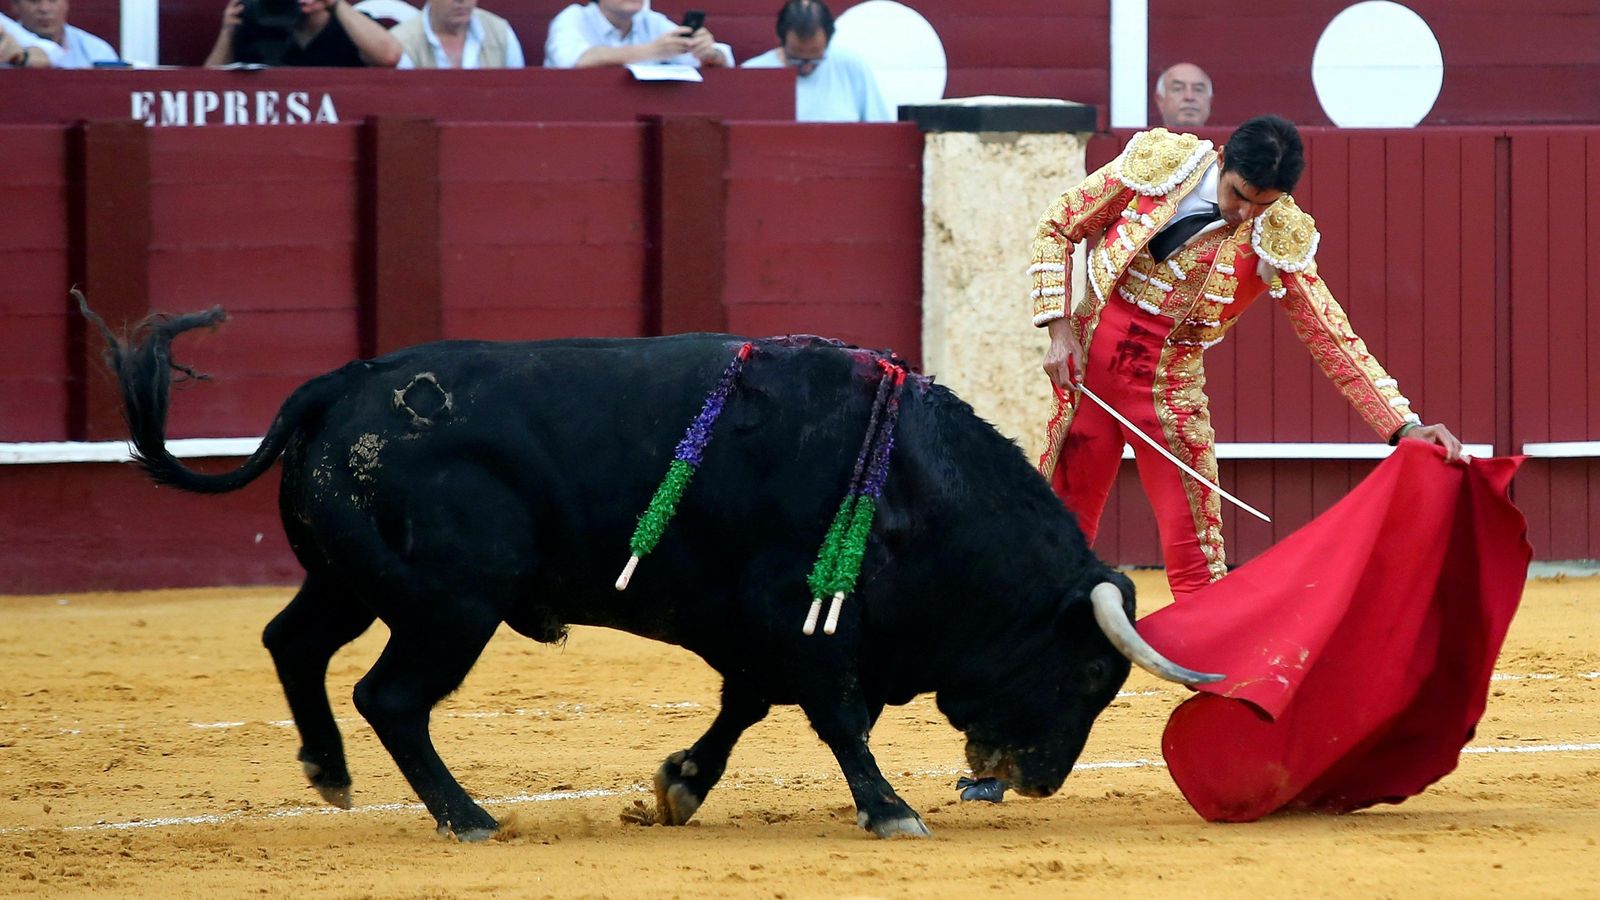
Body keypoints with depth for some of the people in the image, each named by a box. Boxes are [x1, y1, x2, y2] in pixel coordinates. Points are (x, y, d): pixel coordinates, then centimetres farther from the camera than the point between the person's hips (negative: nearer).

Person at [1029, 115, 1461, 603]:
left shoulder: (1278, 239, -9)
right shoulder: (1156, 162, -9)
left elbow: (1333, 339, -9)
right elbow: (1056, 228, 2)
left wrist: (1405, 425, -18)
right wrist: (1059, 330, -7)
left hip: (1168, 388, -1)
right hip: (1084, 365, 1)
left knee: (1194, 560, -6)